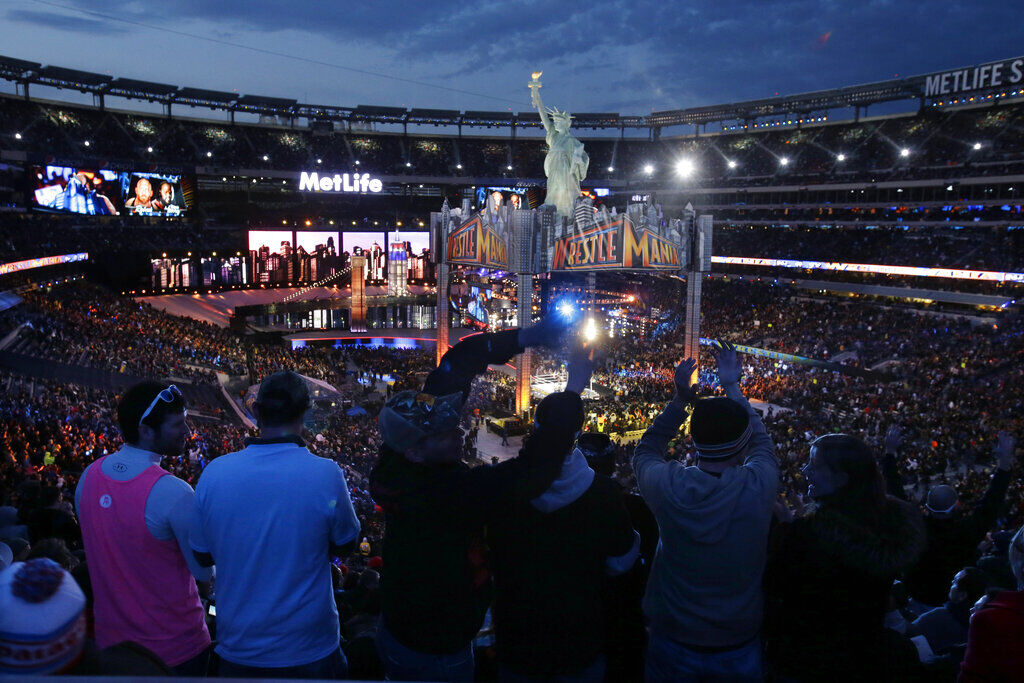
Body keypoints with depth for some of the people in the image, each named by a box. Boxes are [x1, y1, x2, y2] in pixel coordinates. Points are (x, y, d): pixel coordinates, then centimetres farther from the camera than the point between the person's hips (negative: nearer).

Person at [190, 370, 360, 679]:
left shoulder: (214, 472, -12)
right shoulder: (326, 474, -20)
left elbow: (203, 555, 2)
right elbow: (345, 546, -3)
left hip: (237, 646, 2)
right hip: (309, 652, -2)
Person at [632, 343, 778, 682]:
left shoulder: (668, 486, -21)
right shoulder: (758, 487, -21)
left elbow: (645, 451, 4)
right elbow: (761, 441, 3)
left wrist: (680, 399, 1)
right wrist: (732, 386, 12)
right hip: (739, 646, 0)